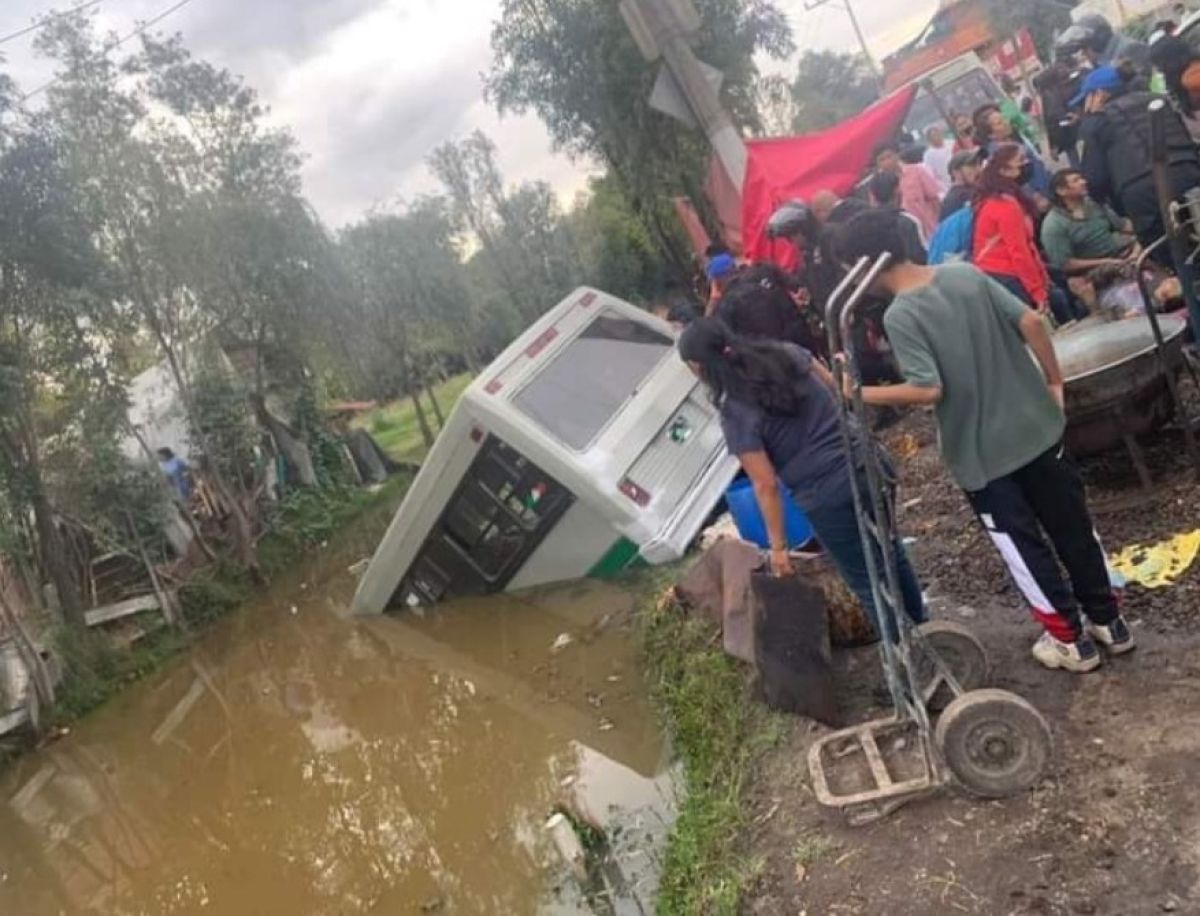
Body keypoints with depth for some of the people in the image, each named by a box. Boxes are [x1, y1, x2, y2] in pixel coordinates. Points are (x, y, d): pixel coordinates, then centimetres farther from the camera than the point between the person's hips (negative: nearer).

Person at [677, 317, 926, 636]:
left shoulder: (736, 415, -16)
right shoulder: (789, 353, 0)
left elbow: (766, 486, -15)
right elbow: (838, 391, 9)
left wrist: (778, 545, -4)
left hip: (829, 496, -7)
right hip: (868, 465, 7)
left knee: (866, 580, 14)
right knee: (890, 551, 28)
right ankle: (920, 629, 49)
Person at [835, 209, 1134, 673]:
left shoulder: (899, 316, -20)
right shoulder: (966, 273, -2)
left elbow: (928, 390, -25)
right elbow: (1031, 322, -4)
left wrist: (861, 395, -16)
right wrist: (1055, 382, 7)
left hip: (981, 453, -6)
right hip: (1035, 425, 6)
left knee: (1023, 547, 12)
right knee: (1072, 526, 19)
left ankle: (1070, 639, 26)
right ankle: (1108, 620, 35)